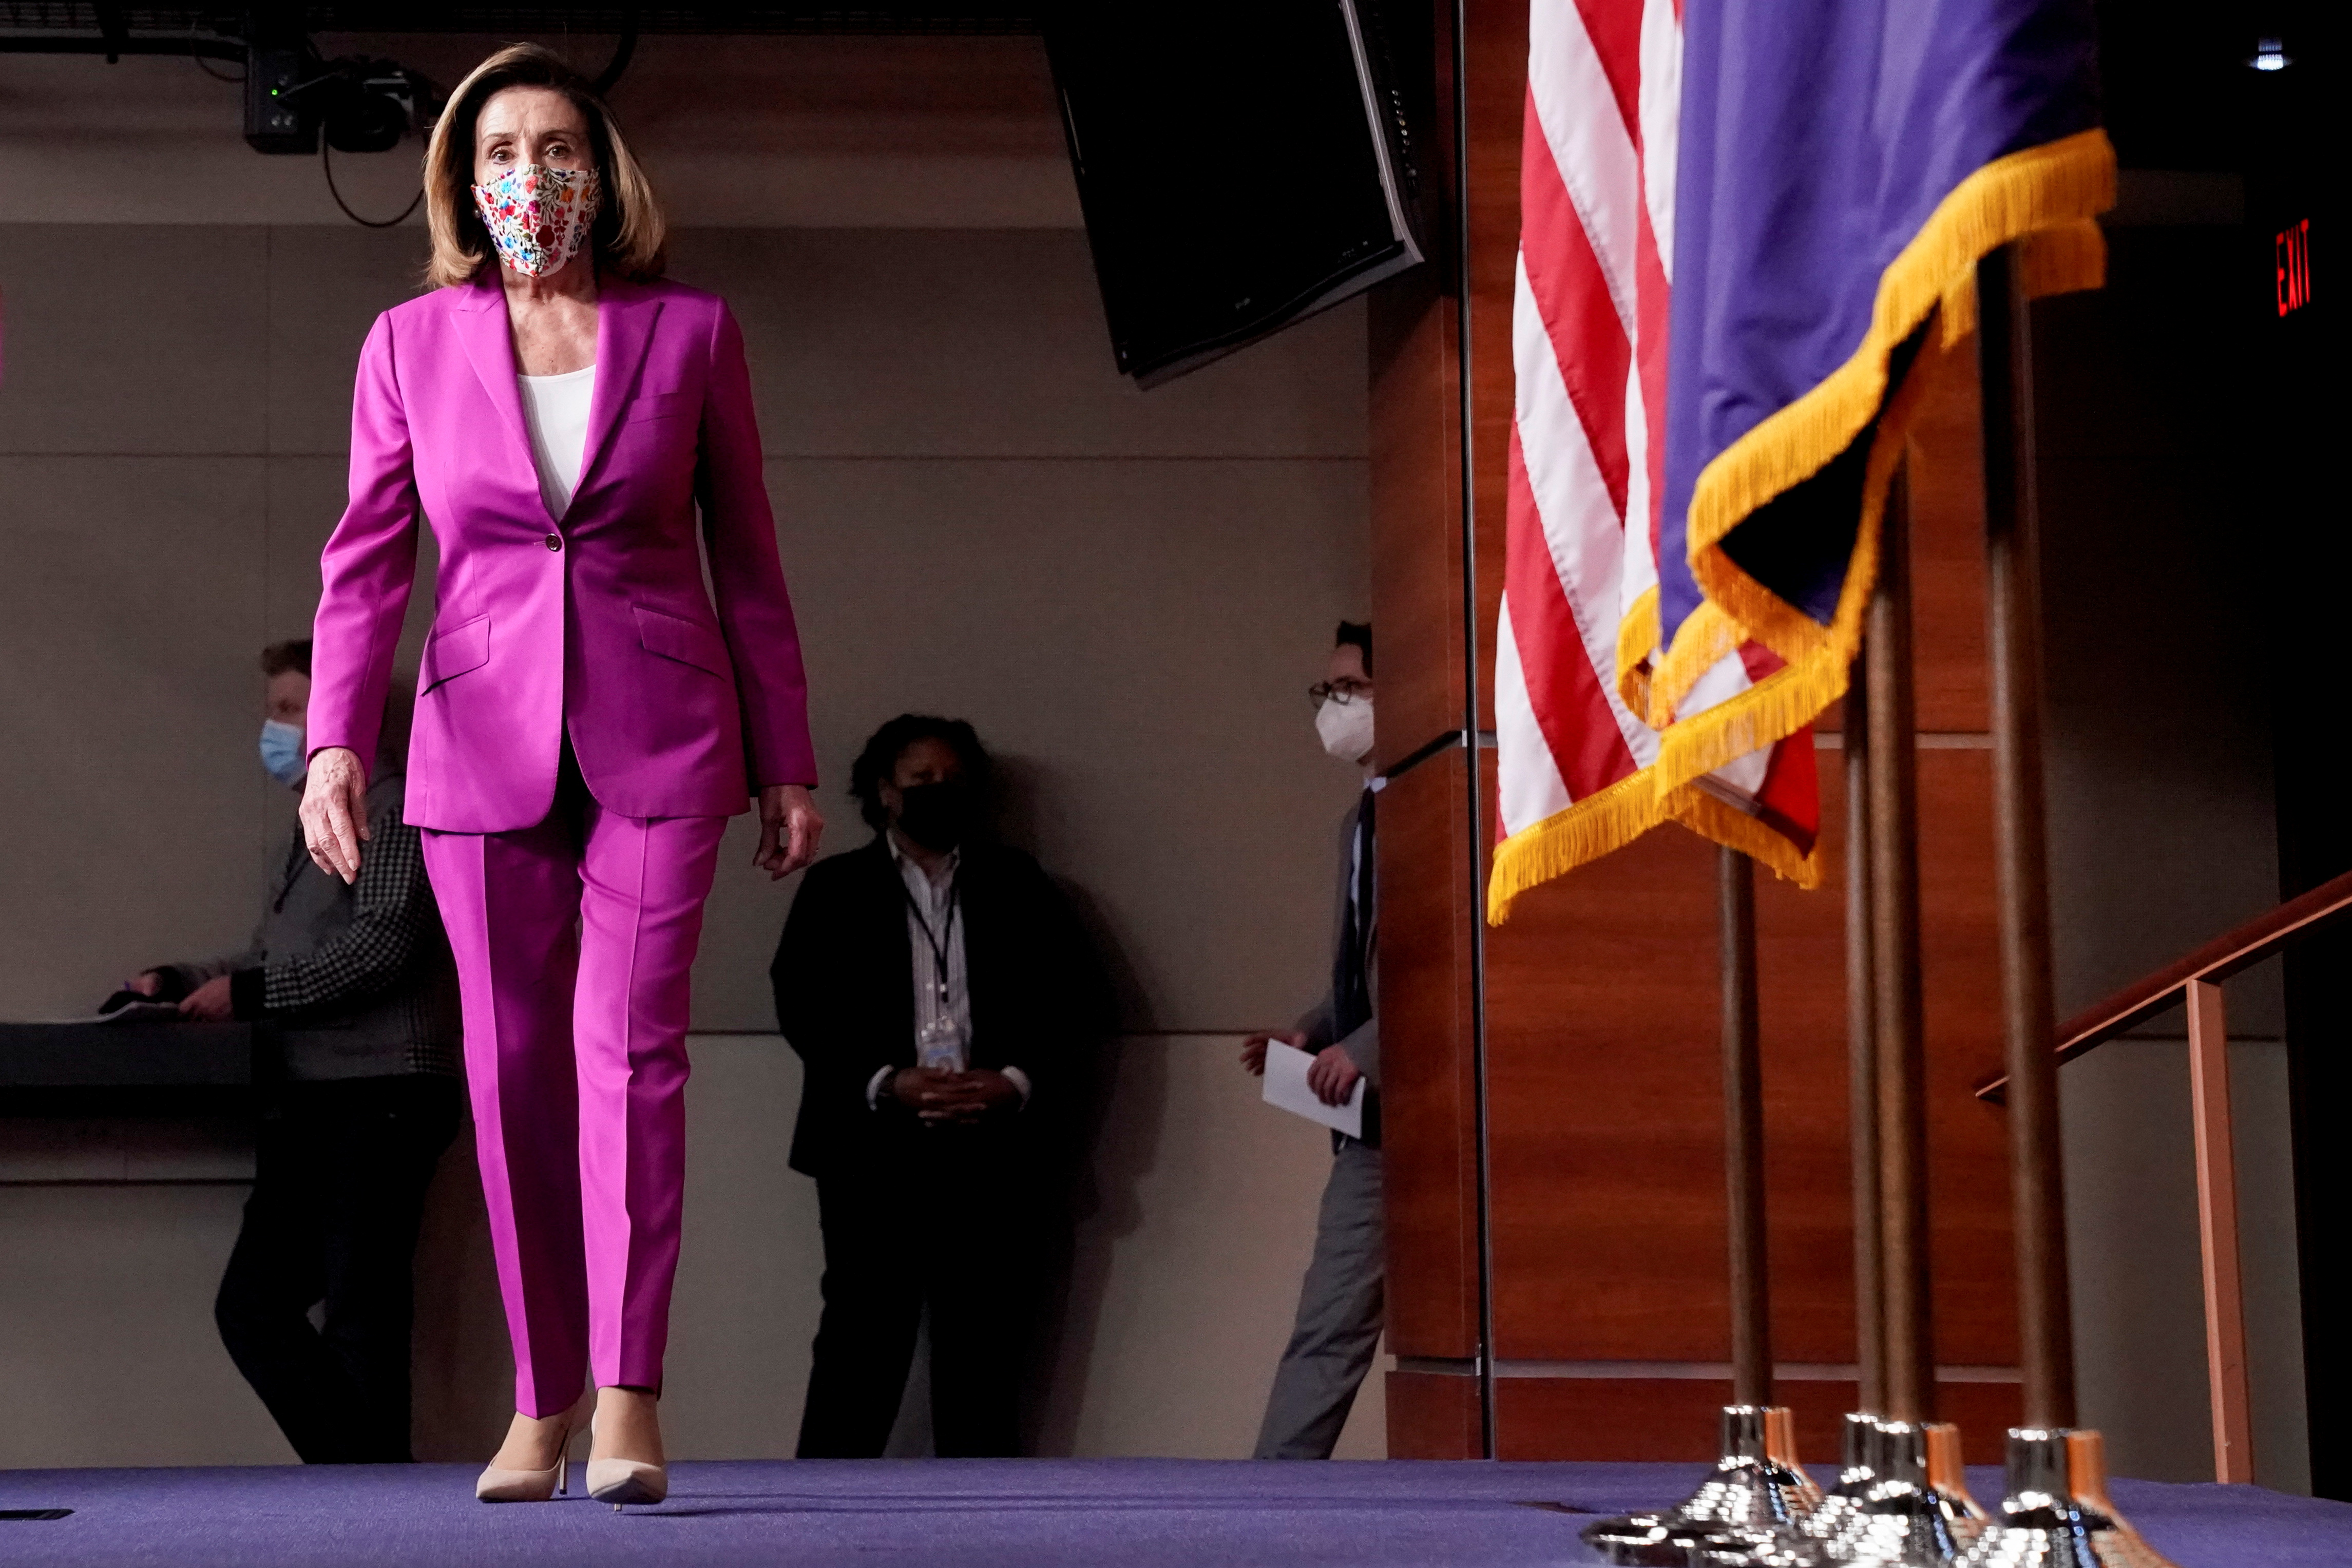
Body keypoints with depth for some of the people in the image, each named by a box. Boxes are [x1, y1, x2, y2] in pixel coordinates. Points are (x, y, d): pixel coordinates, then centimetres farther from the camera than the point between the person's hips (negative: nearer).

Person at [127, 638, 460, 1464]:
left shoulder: (392, 806, -5)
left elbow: (382, 944, -16)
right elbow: (273, 956, 27)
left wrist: (246, 994, -14)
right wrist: (176, 980, 12)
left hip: (380, 1096, -9)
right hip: (312, 1102, 9)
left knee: (359, 1318, -8)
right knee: (253, 1304, 3)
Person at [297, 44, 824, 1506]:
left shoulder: (691, 331, 2)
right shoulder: (412, 345, 4)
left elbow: (748, 560, 6)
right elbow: (368, 559, 3)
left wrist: (789, 766, 6)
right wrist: (335, 742, -11)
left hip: (657, 741, -1)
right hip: (485, 745, 2)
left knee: (629, 1045, -11)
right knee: (512, 1071, 4)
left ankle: (628, 1400, -8)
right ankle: (543, 1397, 15)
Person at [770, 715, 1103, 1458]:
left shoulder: (1018, 885, 13)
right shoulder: (836, 887, 8)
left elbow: (1072, 997, 6)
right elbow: (802, 1003, -2)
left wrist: (1017, 1083, -11)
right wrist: (885, 1084, -16)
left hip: (993, 1153, 2)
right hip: (874, 1152, -2)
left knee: (984, 1353, 4)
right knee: (861, 1344, -6)